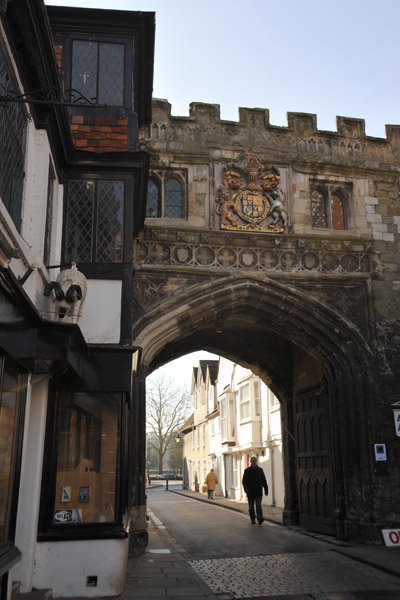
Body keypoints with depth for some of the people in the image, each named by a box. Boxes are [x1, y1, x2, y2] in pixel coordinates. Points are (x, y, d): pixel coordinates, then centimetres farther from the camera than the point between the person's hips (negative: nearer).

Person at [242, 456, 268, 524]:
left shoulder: (260, 470, 7)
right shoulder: (247, 471, 3)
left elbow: (264, 480, 11)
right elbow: (244, 481, -1)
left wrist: (266, 490, 7)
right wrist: (246, 489, -16)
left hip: (258, 492, 0)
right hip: (250, 492, 0)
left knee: (258, 505, -11)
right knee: (251, 507, 7)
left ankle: (260, 518, -16)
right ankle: (252, 519, 17)